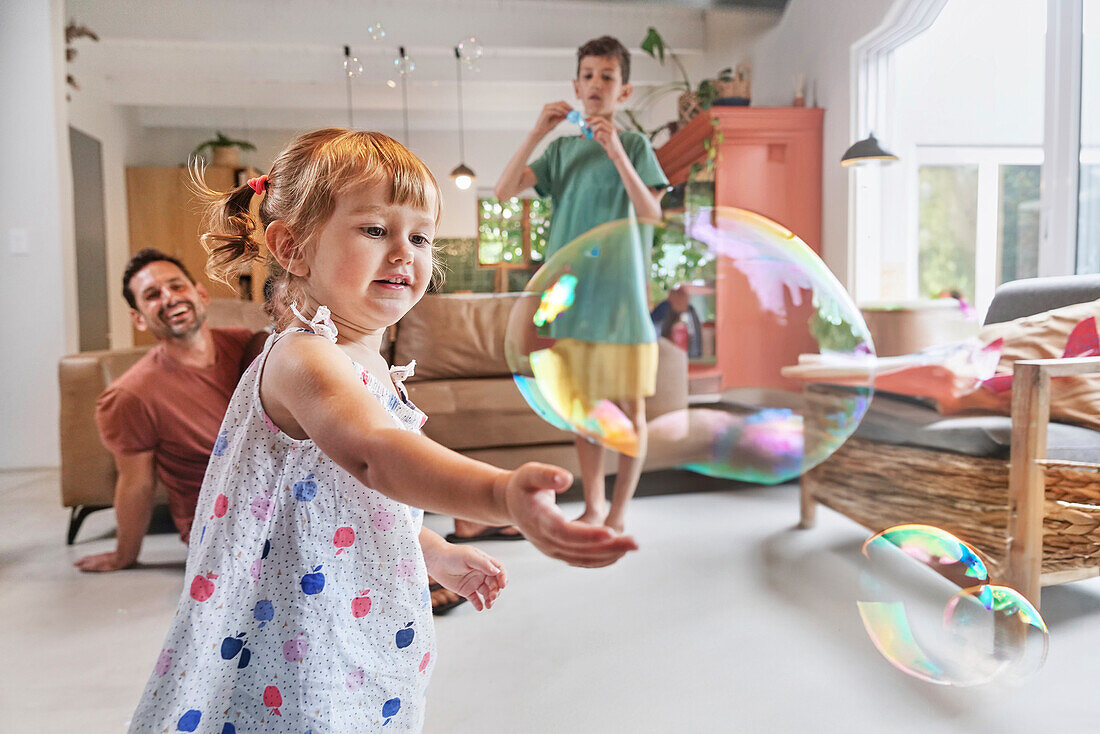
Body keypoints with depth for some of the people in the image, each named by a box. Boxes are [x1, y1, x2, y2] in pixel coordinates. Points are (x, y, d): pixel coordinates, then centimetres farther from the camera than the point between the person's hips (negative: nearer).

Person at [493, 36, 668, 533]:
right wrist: (537, 133, -9)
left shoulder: (635, 145, 3)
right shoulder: (561, 148, 11)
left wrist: (616, 153, -19)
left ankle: (618, 514, 16)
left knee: (629, 408, 2)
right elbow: (503, 191, 0)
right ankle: (593, 506, 25)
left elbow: (652, 215, -10)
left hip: (621, 294, -3)